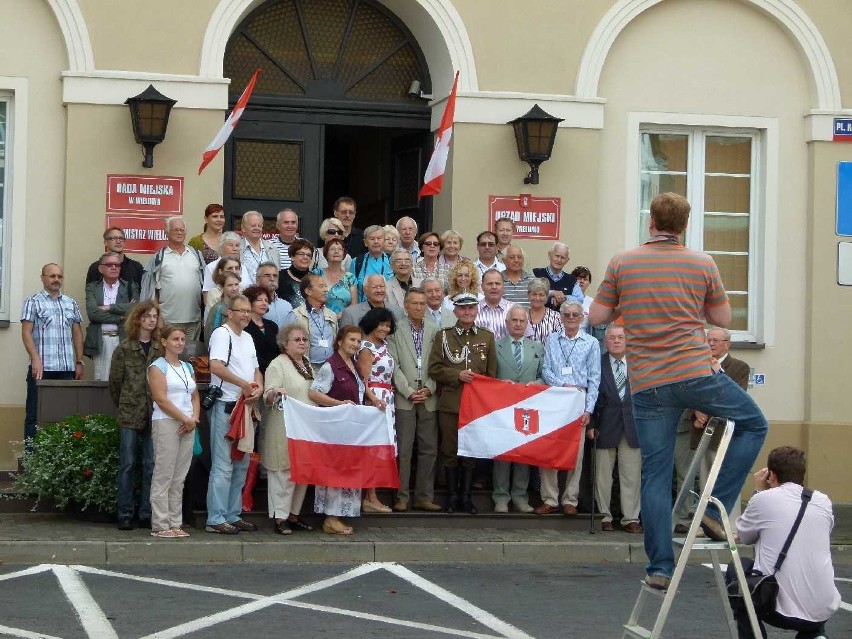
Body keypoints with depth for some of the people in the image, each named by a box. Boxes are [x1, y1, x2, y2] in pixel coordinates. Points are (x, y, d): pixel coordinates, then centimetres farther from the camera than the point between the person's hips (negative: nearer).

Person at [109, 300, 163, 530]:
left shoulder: (162, 348, 6)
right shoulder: (124, 349, 2)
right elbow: (115, 381, 6)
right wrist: (123, 406, 9)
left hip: (154, 415, 1)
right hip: (130, 416, -1)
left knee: (151, 465, 3)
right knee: (128, 465, 2)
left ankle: (146, 514, 9)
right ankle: (125, 514, 6)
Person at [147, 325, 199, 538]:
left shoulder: (188, 367, 19)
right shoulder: (158, 367, -1)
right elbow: (161, 399, -11)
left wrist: (194, 419, -1)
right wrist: (185, 419, -12)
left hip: (188, 426, 6)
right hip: (166, 423, -6)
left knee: (179, 478, 6)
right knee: (164, 475, -7)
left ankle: (175, 523, 8)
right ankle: (160, 525, -6)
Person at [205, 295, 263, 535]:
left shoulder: (247, 338, 18)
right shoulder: (222, 334, -10)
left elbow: (255, 369, 21)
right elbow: (216, 366, -25)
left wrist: (259, 388, -1)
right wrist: (244, 384, -23)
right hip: (225, 406, -9)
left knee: (241, 465, 13)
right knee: (223, 465, -9)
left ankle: (233, 516, 20)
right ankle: (216, 519, -6)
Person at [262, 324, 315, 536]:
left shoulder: (307, 363, 18)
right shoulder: (278, 365, -6)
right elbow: (268, 396, -14)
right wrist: (275, 393, -36)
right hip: (284, 429, -8)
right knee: (284, 471, -7)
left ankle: (294, 515, 18)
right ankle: (279, 518, -2)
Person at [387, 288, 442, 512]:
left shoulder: (435, 330, 9)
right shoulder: (395, 330, 1)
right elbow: (394, 365, -3)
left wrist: (429, 389, -6)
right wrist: (409, 392, -10)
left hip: (428, 398, 3)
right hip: (404, 399, -3)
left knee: (429, 449, 4)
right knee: (403, 450, -2)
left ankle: (424, 497, 10)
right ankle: (401, 497, 3)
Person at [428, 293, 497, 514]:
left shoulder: (487, 337, 10)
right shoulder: (443, 336, 6)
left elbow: (492, 373, 10)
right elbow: (434, 368, 1)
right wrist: (457, 375, -12)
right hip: (450, 403, -1)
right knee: (450, 450, 2)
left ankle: (466, 494, 13)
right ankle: (452, 494, 10)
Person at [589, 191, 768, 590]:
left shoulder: (622, 263, 4)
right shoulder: (702, 264, 3)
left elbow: (596, 317, 7)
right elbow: (723, 318, 11)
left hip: (647, 386, 2)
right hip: (695, 374, -2)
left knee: (655, 475, 7)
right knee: (753, 424, 19)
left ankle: (660, 567, 5)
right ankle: (716, 509, 10)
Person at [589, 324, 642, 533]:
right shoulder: (597, 364, 2)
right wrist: (591, 424, -5)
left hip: (632, 427, 1)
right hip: (605, 427, -1)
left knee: (632, 475, 2)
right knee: (603, 475, 4)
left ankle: (631, 518, 8)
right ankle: (604, 516, 12)